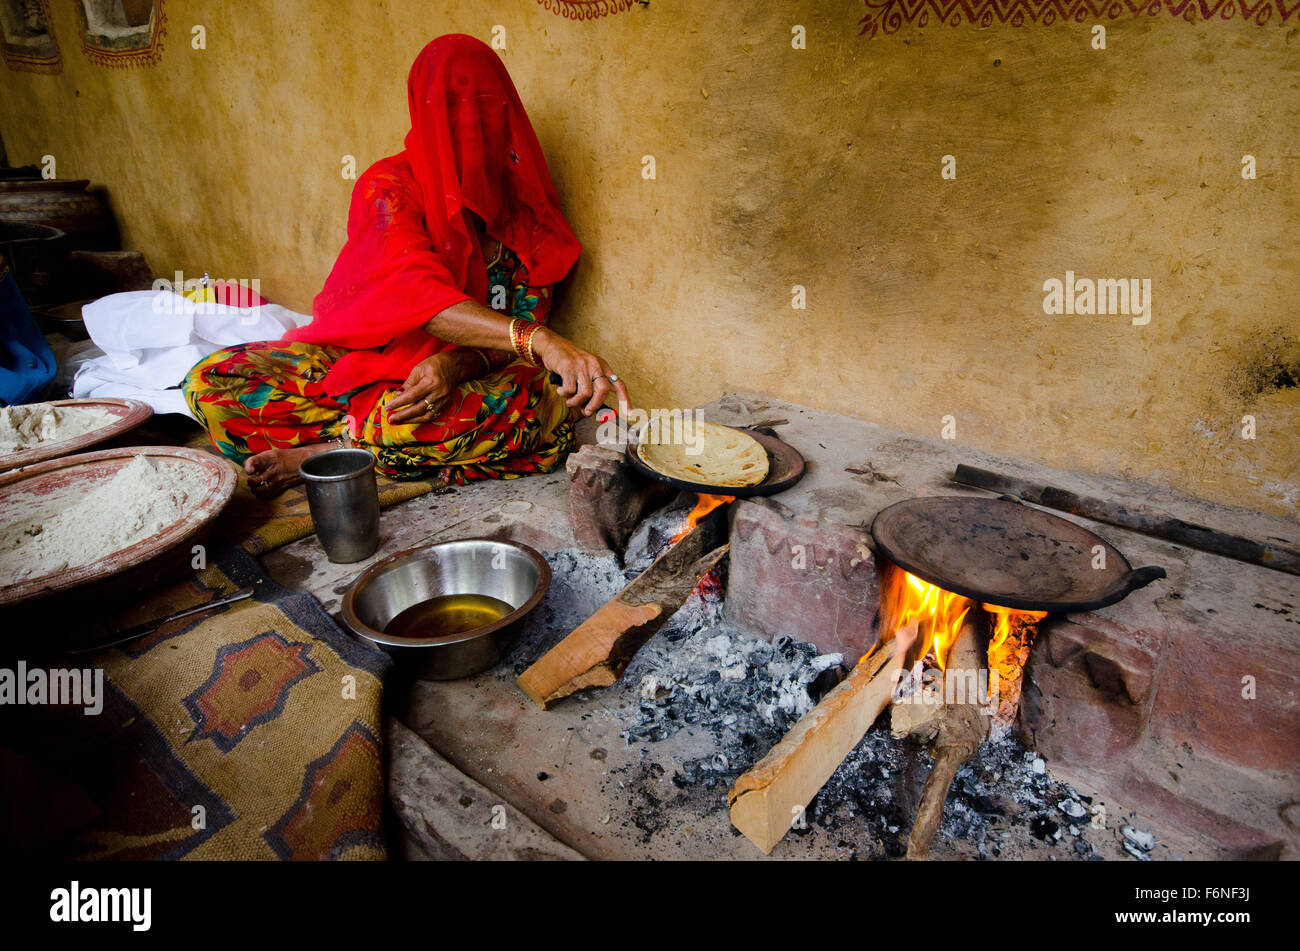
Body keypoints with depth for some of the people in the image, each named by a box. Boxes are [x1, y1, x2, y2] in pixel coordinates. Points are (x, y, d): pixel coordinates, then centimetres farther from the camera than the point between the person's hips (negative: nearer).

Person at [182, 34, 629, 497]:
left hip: (467, 369, 2)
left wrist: (456, 363, -29)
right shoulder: (389, 185, -9)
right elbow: (417, 294, -29)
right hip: (366, 352, -1)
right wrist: (539, 340, -45)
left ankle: (318, 452, -21)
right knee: (211, 381, -20)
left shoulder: (525, 203, 0)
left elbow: (525, 319, -6)